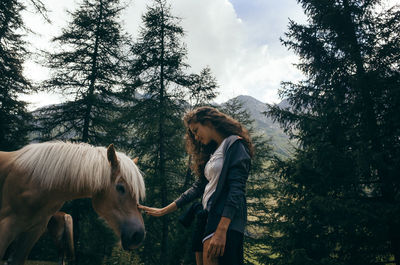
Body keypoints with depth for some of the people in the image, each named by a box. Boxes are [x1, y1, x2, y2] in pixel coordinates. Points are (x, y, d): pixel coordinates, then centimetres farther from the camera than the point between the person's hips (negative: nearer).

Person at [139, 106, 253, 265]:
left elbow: (236, 189, -15)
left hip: (226, 220, -8)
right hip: (207, 217, 8)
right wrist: (163, 211, 16)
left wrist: (221, 231, -23)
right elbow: (199, 187, 19)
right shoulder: (213, 152, 21)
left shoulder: (235, 144, -5)